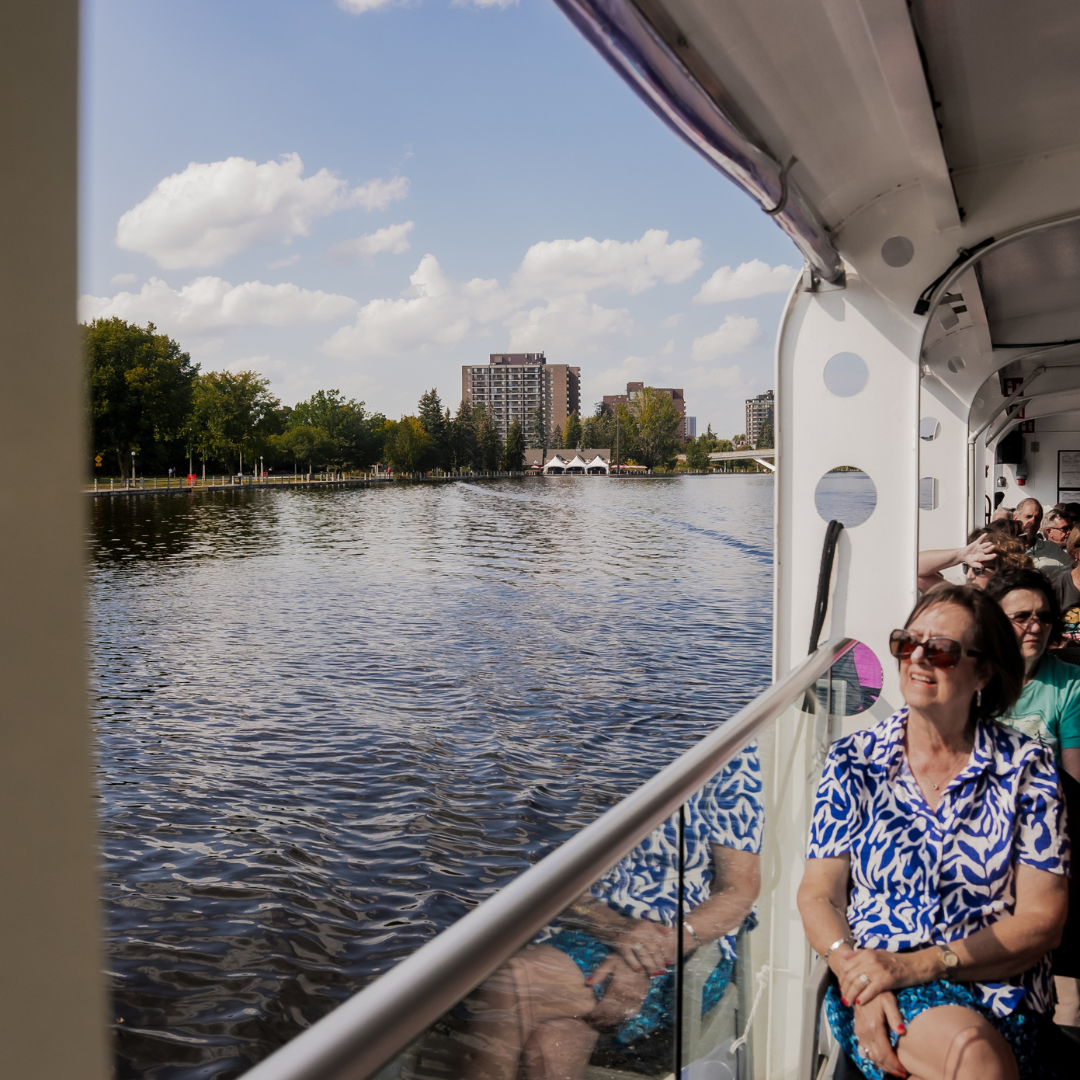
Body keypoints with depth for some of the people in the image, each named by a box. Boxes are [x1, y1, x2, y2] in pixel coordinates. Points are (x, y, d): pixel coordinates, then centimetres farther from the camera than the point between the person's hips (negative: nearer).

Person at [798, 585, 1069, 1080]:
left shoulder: (1026, 766, 2)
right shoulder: (854, 760, 5)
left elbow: (1042, 918, -2)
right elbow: (819, 894, 3)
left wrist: (918, 965, -14)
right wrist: (860, 983, -16)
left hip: (999, 992, 1)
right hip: (876, 987, 0)